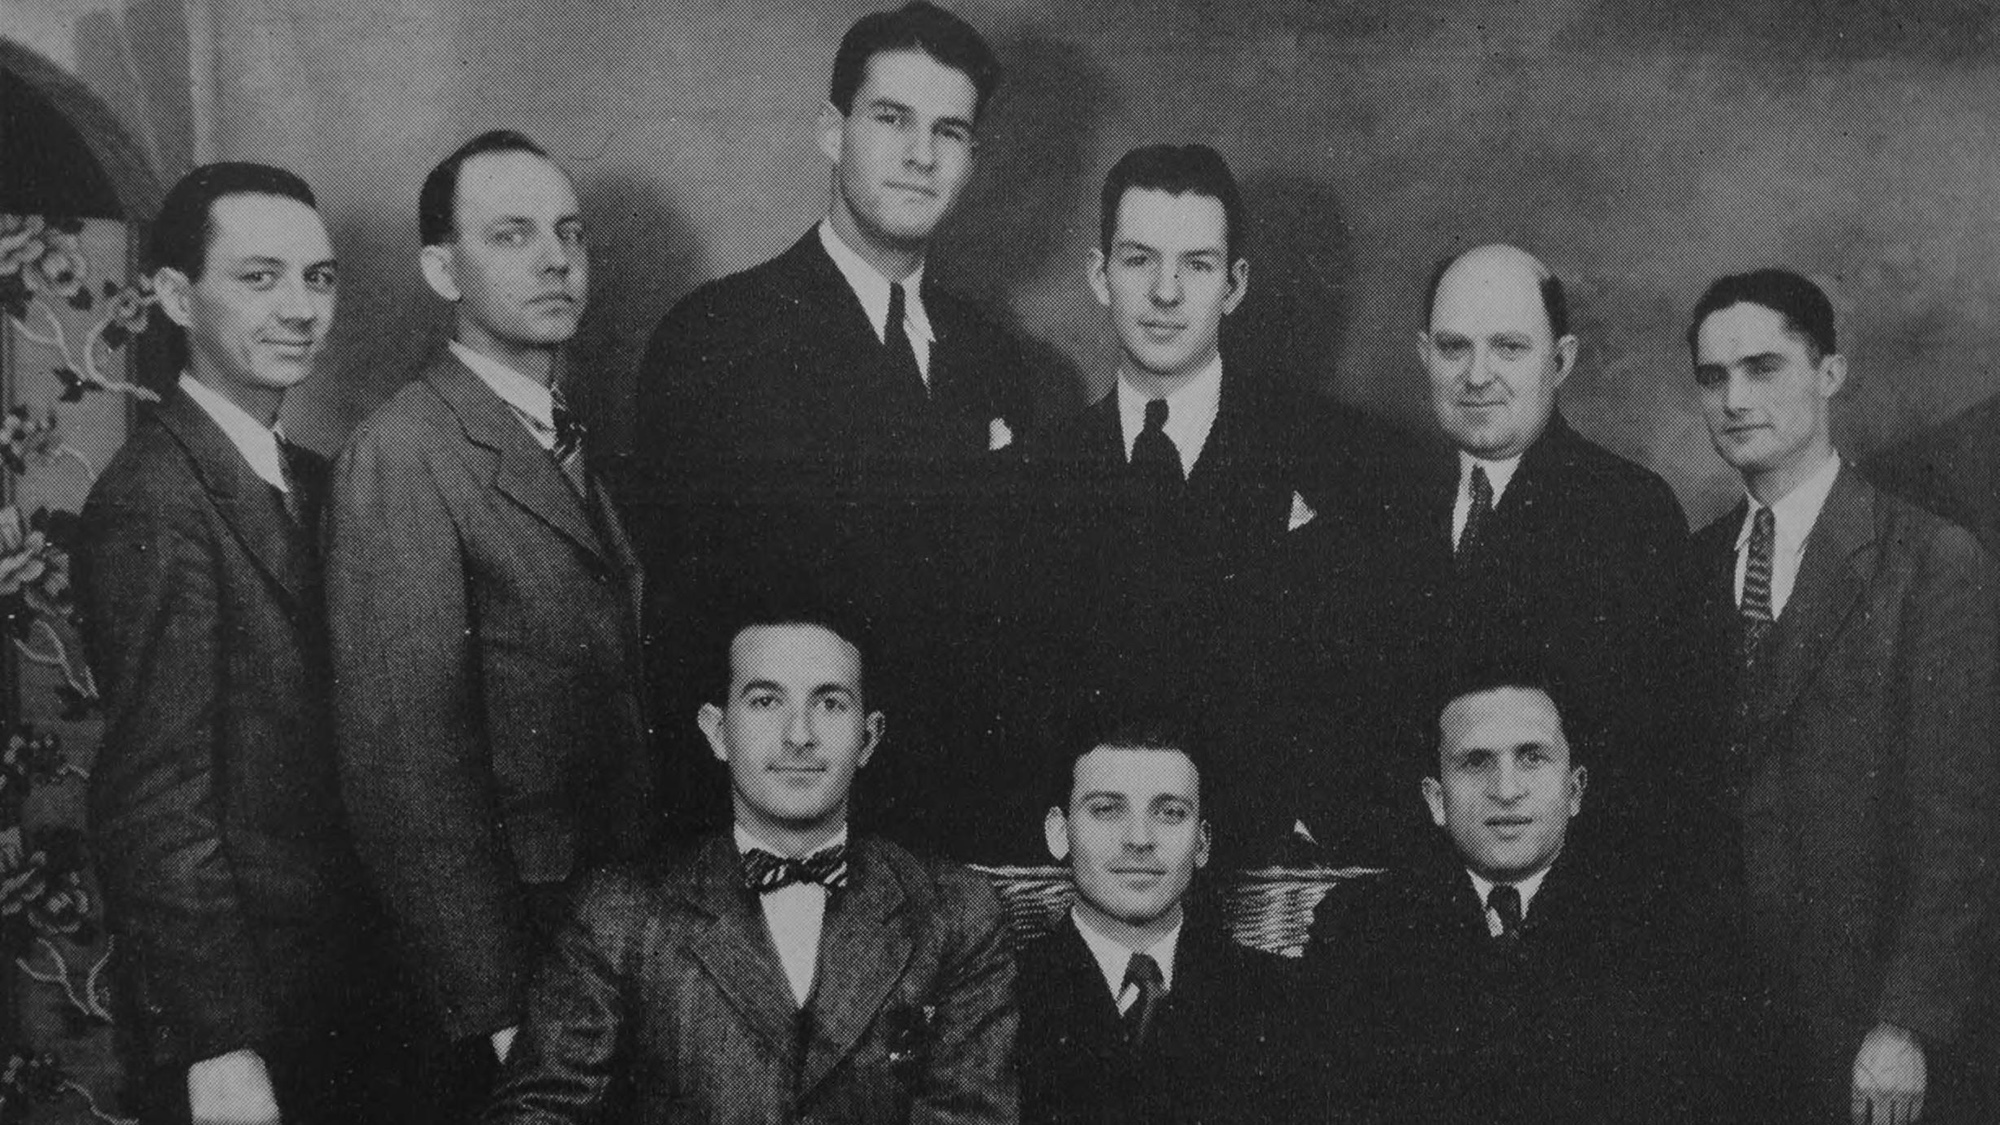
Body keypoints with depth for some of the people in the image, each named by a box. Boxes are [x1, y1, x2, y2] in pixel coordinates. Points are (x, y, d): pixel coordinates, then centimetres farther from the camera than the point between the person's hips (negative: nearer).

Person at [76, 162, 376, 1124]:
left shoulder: (311, 481, 8)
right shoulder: (153, 504, -18)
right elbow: (157, 805, -21)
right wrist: (218, 1048, -22)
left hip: (332, 989, 8)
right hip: (236, 1016, -8)